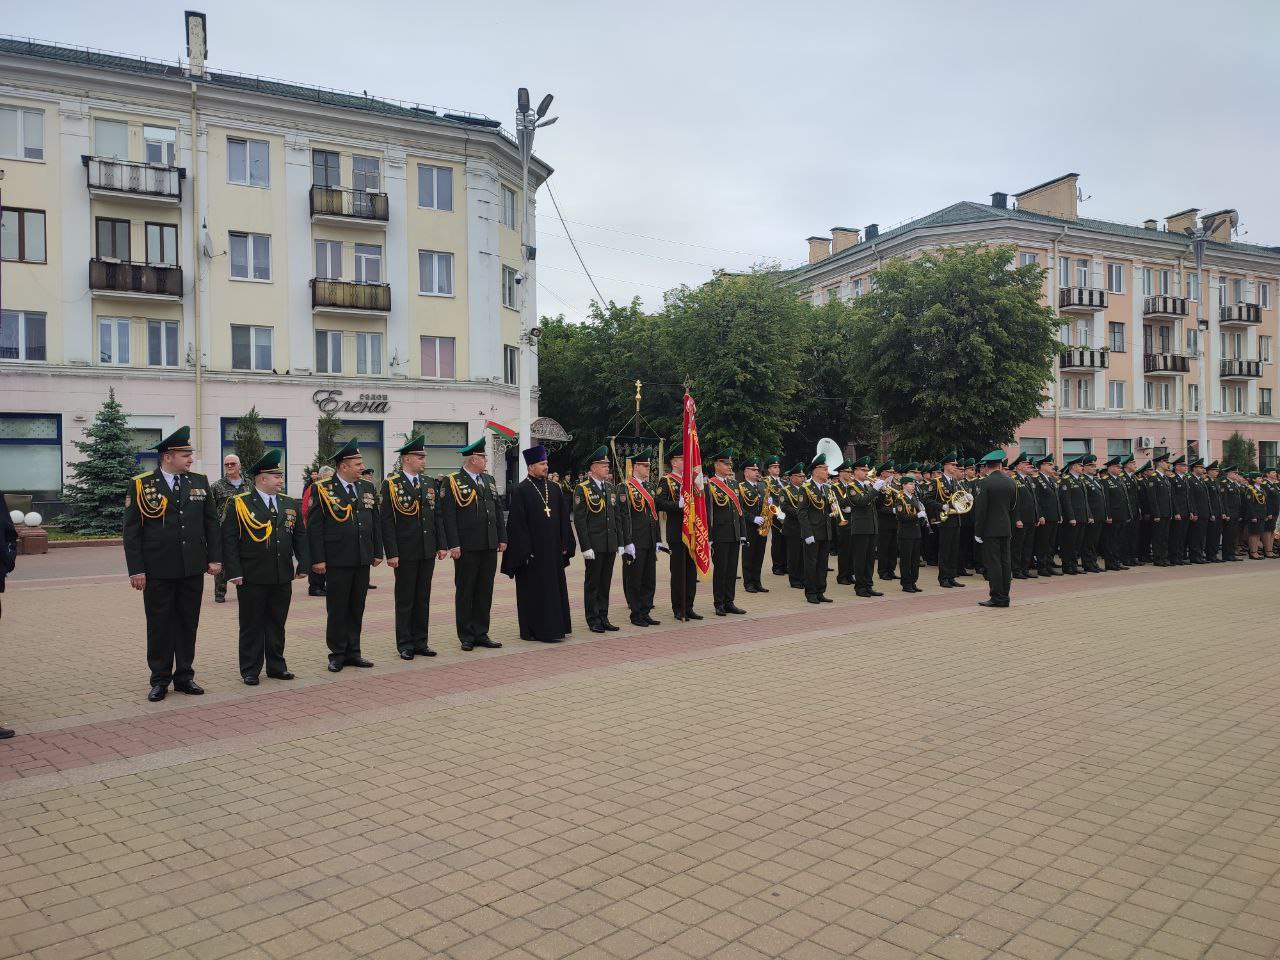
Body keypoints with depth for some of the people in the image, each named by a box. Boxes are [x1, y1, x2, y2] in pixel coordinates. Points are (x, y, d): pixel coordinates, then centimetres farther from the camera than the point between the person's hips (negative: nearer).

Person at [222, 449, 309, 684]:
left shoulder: (291, 504, 10)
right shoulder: (239, 504, -5)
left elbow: (300, 536, 13)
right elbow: (229, 540, -7)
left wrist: (303, 565, 4)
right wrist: (233, 572, -13)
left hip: (283, 577, 4)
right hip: (252, 577, -4)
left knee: (277, 624, 12)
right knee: (251, 625, 6)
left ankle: (276, 666, 23)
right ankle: (250, 670, 15)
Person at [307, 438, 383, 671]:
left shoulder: (367, 487, 10)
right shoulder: (321, 489, -6)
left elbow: (375, 521, 14)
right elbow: (314, 526, -7)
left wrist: (377, 552, 10)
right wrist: (318, 559, -11)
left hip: (363, 559, 5)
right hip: (337, 560, -5)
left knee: (357, 608, 11)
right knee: (337, 609, 4)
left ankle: (353, 652, 20)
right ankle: (337, 654, 15)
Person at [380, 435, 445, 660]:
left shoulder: (429, 483, 10)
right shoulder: (391, 484, -7)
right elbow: (386, 521, -10)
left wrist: (440, 545, 7)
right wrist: (391, 553, -14)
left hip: (427, 551, 5)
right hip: (405, 553, -5)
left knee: (423, 598, 11)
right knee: (405, 599, 5)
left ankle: (420, 642, 20)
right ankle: (405, 644, 13)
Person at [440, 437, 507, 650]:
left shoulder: (489, 480, 13)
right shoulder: (452, 482, -7)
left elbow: (498, 510, 16)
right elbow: (448, 515, -11)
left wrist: (502, 537, 10)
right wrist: (453, 544, -16)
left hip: (489, 546, 6)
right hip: (467, 547, -6)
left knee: (485, 591, 10)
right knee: (465, 592, 4)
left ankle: (481, 634, 19)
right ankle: (466, 637, 12)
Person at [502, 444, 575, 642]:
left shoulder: (555, 488, 9)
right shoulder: (521, 491, -8)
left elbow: (563, 519, 11)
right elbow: (518, 524, -11)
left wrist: (565, 545, 6)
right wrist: (525, 551, -15)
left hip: (553, 550, 6)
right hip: (532, 551, -6)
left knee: (554, 589, 10)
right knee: (533, 591, 1)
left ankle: (554, 627, 20)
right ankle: (532, 630, 10)